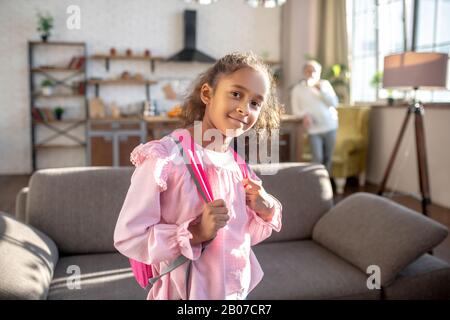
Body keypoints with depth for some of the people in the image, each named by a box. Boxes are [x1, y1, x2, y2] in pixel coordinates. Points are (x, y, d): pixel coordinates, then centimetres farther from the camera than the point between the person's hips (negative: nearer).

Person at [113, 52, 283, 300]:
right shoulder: (164, 157, -21)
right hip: (184, 293, -5)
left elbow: (242, 236, 7)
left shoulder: (239, 165, -3)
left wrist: (266, 213, -11)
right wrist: (195, 232, -29)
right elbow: (127, 238, -21)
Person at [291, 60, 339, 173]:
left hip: (330, 126, 2)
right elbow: (295, 109, 4)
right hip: (314, 129, -2)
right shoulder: (298, 89, 0)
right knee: (317, 159, -11)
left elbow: (334, 103, -2)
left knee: (328, 158, 7)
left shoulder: (325, 84, 4)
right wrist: (304, 114, -17)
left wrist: (321, 90, -12)